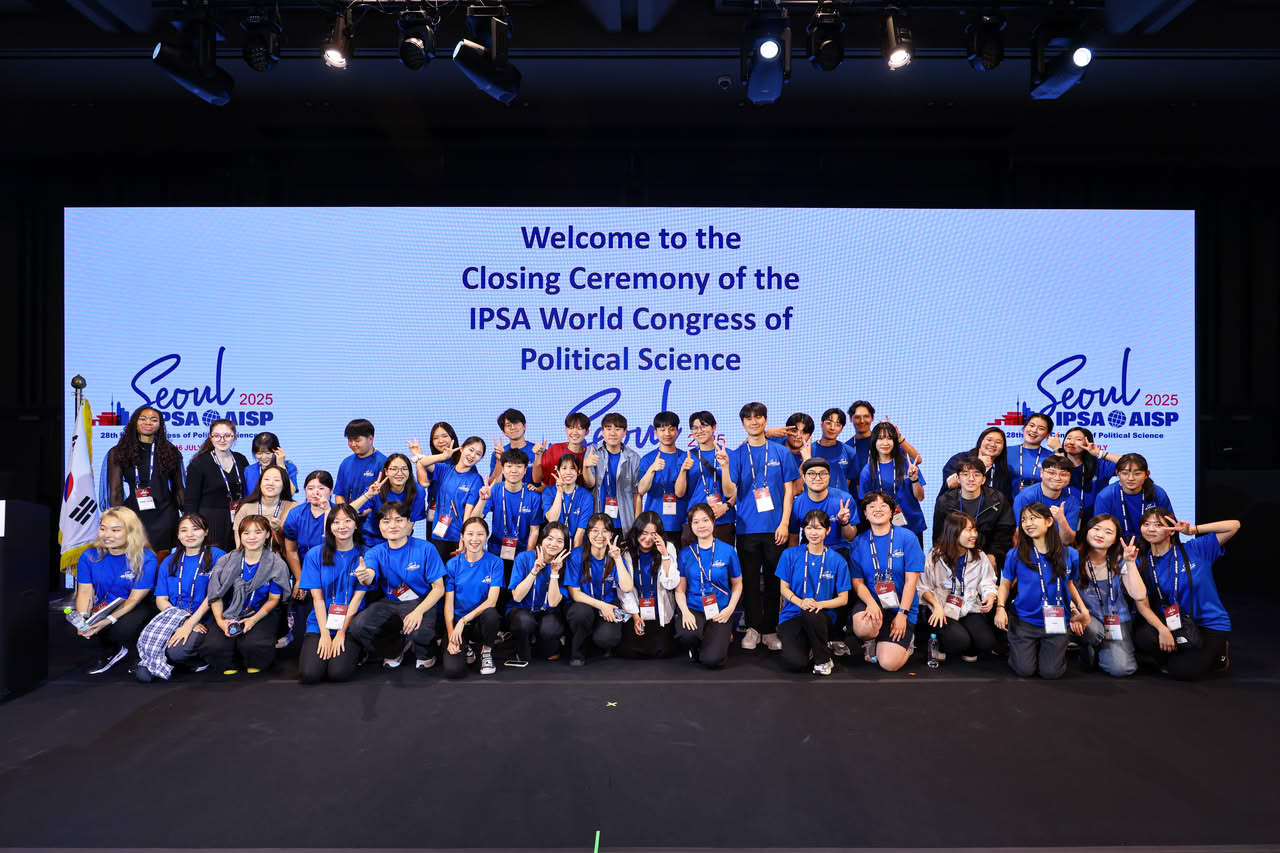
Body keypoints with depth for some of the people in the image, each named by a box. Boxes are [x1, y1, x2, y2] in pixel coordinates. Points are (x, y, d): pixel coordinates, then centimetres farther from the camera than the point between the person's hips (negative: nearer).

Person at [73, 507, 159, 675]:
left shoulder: (145, 559, -18)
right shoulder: (90, 556, -5)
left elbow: (134, 600, -18)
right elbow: (85, 592, -6)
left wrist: (108, 620, -33)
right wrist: (83, 617, -26)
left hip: (137, 609, -5)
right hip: (103, 608, 5)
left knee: (123, 628, -35)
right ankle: (108, 653, 7)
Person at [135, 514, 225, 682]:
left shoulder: (217, 556, 2)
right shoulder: (169, 562, 16)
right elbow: (161, 599, 8)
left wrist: (190, 623, -18)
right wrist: (184, 619, -11)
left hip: (202, 620, -3)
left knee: (176, 650, -31)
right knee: (148, 639, -30)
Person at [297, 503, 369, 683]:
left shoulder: (364, 555, -1)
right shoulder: (315, 555, 2)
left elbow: (358, 597, -5)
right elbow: (317, 597, -2)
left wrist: (341, 633, -11)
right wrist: (325, 633, -10)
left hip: (350, 623, -1)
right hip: (320, 623, 2)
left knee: (339, 673, -23)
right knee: (309, 674, -20)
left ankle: (351, 652, 10)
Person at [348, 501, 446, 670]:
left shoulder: (425, 549, -9)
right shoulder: (375, 552, -1)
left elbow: (439, 587, -8)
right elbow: (370, 576, -23)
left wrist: (419, 611, -25)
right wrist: (364, 577, -49)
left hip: (422, 603, -3)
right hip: (390, 604, 3)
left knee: (420, 632, -36)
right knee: (358, 626, -24)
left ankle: (425, 654, 6)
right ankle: (397, 648, 8)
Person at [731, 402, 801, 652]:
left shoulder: (781, 453, 5)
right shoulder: (737, 455, 5)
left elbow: (789, 490, 4)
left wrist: (784, 523, -5)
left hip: (775, 527, 0)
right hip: (747, 526, 0)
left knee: (774, 579, 6)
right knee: (750, 580, 4)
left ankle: (770, 629, 16)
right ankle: (753, 627, 15)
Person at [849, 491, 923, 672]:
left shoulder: (907, 538, -6)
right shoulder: (859, 543, 0)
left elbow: (911, 580, -7)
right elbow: (857, 582, -1)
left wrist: (902, 613, -13)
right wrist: (871, 603, -20)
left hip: (901, 605, -1)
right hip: (871, 600, 1)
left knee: (889, 664, -15)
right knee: (863, 628, -35)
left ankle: (905, 640, 20)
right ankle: (870, 642, 5)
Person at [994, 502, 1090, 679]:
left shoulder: (1070, 555, -4)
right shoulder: (1015, 555, -9)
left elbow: (1069, 584, 12)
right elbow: (1005, 584, 2)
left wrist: (1082, 608, -1)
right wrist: (1000, 608, -14)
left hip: (1056, 622, 1)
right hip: (1024, 620, -1)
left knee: (1050, 672, -3)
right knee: (1025, 670, -7)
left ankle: (1050, 650, 30)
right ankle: (1016, 647, 27)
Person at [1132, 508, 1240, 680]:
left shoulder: (1195, 550, -6)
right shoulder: (1142, 563, -2)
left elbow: (1234, 526, -11)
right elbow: (1142, 605, -8)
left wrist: (1192, 529, -14)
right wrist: (1162, 630, -24)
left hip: (1211, 624, -2)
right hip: (1172, 624, 2)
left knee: (1183, 671, -22)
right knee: (1142, 637, -29)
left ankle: (1216, 655, 12)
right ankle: (1181, 656, 4)